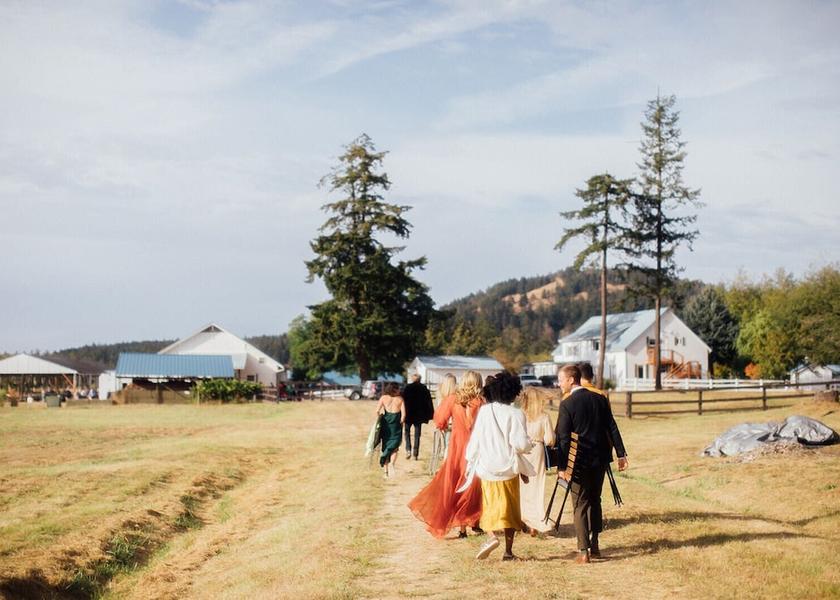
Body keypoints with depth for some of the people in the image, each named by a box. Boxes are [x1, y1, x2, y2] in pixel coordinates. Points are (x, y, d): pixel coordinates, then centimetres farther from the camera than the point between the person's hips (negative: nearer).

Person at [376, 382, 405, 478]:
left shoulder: (383, 398, 4)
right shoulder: (400, 399, 2)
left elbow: (377, 411, -7)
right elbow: (403, 414, -6)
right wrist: (401, 422, 7)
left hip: (385, 423, 1)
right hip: (396, 423, -1)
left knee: (385, 446, 11)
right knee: (395, 447, 6)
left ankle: (386, 471, 10)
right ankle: (392, 463, -21)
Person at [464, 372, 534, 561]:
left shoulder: (484, 411, -3)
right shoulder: (515, 414, -11)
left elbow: (475, 440, 1)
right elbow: (521, 444, -16)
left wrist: (470, 462, 12)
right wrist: (528, 445, 7)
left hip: (486, 467, 2)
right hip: (509, 467, -2)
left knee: (490, 505, 15)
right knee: (510, 508, 10)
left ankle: (492, 535, -11)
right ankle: (508, 551, 12)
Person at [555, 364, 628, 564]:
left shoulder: (567, 404, -11)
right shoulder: (600, 399, 5)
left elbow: (563, 437, -13)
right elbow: (612, 428, 5)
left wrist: (562, 466, -10)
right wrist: (621, 453, 9)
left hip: (579, 461, -5)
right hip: (600, 458, 5)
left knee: (580, 504, 1)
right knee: (595, 501, 17)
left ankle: (584, 551, -3)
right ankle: (595, 546, 20)